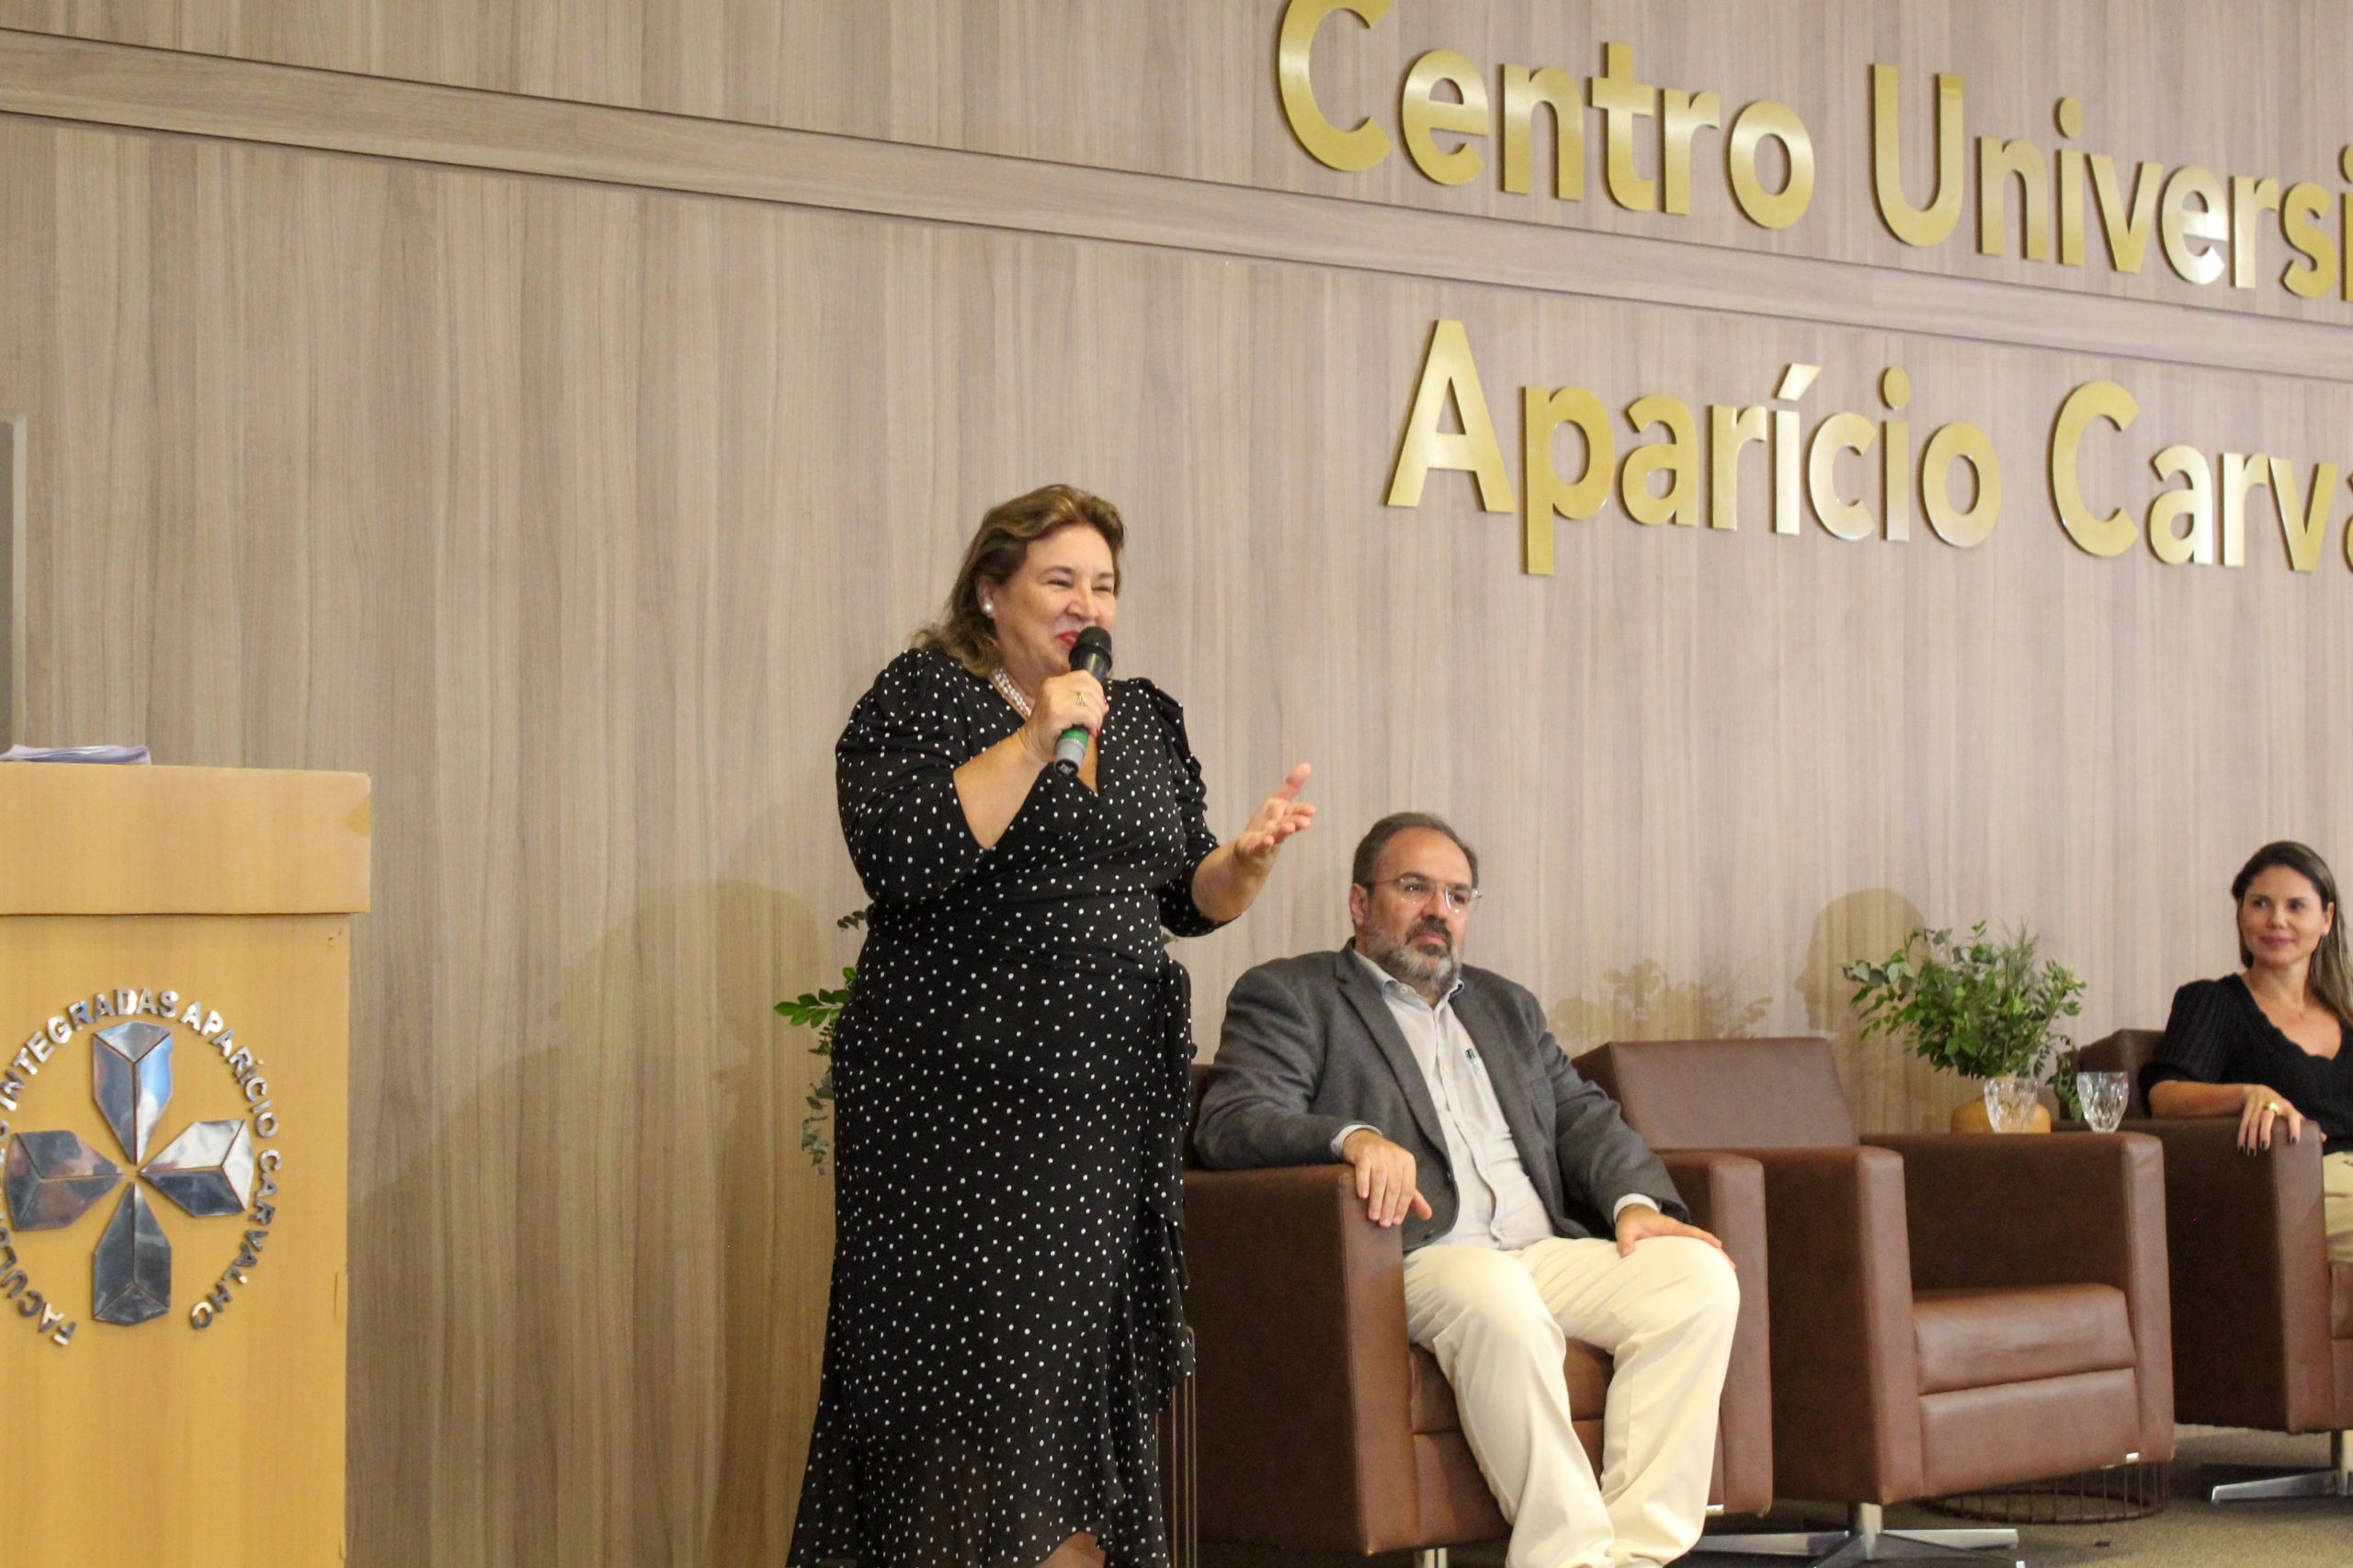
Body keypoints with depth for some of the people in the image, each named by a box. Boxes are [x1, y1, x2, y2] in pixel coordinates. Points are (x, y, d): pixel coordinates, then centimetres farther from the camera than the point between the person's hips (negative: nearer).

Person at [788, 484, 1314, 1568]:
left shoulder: (1145, 719, 15)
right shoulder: (922, 697, -3)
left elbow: (1186, 897, 18)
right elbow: (902, 857, -19)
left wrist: (1249, 858, -3)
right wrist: (1033, 742, -20)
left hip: (1113, 1100, 6)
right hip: (965, 1101, -6)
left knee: (1092, 1353, 3)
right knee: (971, 1359, -7)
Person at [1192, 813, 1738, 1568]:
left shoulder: (1505, 1006, 31)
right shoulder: (1289, 995, 10)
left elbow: (1583, 1116, 24)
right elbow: (1229, 1122, -5)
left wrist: (1635, 1201, 1)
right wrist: (1354, 1137, -25)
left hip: (1545, 1251, 6)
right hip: (1412, 1263, -6)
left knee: (1697, 1274, -20)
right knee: (1494, 1298, -39)